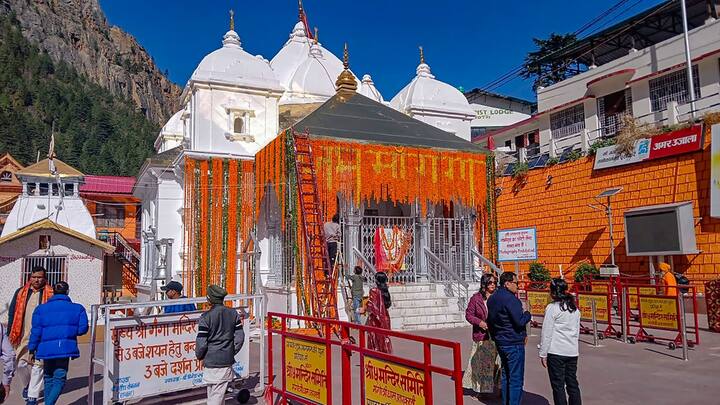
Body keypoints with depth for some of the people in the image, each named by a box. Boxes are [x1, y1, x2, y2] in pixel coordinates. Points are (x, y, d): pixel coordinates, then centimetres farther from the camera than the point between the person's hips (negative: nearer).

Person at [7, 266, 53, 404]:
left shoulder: (50, 294, 0)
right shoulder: (20, 292, 8)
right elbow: (12, 313, 12)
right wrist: (10, 333, 7)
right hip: (22, 336, 3)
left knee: (37, 366, 0)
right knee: (20, 364, 9)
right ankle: (27, 385, 38)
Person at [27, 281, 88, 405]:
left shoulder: (41, 309, 4)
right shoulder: (77, 308, 3)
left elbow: (36, 331, 0)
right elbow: (83, 329, -1)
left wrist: (32, 349, 8)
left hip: (47, 348, 2)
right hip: (65, 348, -2)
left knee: (48, 378, 19)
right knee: (60, 378, 3)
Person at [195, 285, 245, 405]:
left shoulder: (206, 317, -12)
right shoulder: (234, 314, 1)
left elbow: (201, 343, -10)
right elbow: (240, 338, 3)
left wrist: (199, 356, 9)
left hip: (211, 362, -3)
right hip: (227, 361, 3)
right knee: (219, 394, 11)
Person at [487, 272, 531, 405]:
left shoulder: (492, 298, 10)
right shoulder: (510, 299, -19)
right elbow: (520, 321, -21)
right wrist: (528, 314, -2)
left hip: (500, 342, 9)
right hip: (514, 343, -9)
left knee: (505, 375, 18)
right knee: (516, 378, -2)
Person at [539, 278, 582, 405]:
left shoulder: (552, 308, -12)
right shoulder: (575, 308, 7)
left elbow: (546, 333, -11)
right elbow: (577, 332, 15)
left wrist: (543, 354, -5)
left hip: (556, 353, -6)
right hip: (573, 352, 6)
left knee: (558, 386, 2)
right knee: (573, 384, 15)